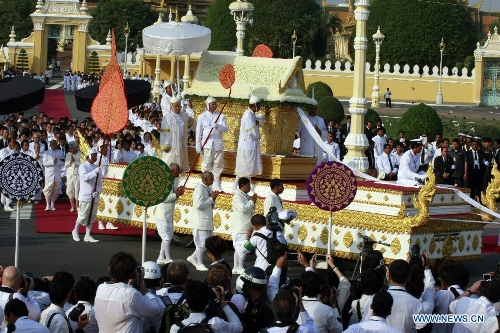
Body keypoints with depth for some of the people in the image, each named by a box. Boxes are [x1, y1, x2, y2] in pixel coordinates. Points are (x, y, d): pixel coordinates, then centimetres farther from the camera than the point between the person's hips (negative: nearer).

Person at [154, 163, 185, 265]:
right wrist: (175, 195, -23)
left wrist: (178, 193, -5)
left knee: (169, 236, 14)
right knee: (167, 237, -5)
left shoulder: (174, 180, 8)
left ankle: (161, 258, 22)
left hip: (169, 213, 9)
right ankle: (168, 259, 1)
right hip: (162, 214, -9)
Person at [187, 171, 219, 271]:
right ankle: (199, 264, 10)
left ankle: (193, 257, 25)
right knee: (201, 243, -1)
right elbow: (199, 205, -26)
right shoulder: (199, 189, -17)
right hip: (200, 221, -9)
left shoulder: (208, 189, 12)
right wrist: (211, 198, -19)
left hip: (207, 220, 9)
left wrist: (213, 198, 0)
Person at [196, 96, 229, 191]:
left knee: (218, 164, 4)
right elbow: (199, 132, 3)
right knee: (207, 164, 0)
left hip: (218, 143, 2)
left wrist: (218, 126, -23)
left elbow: (226, 128, -2)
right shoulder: (202, 117, 2)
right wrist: (198, 146, -2)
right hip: (207, 144, -2)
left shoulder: (221, 116, 6)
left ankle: (216, 185, 16)